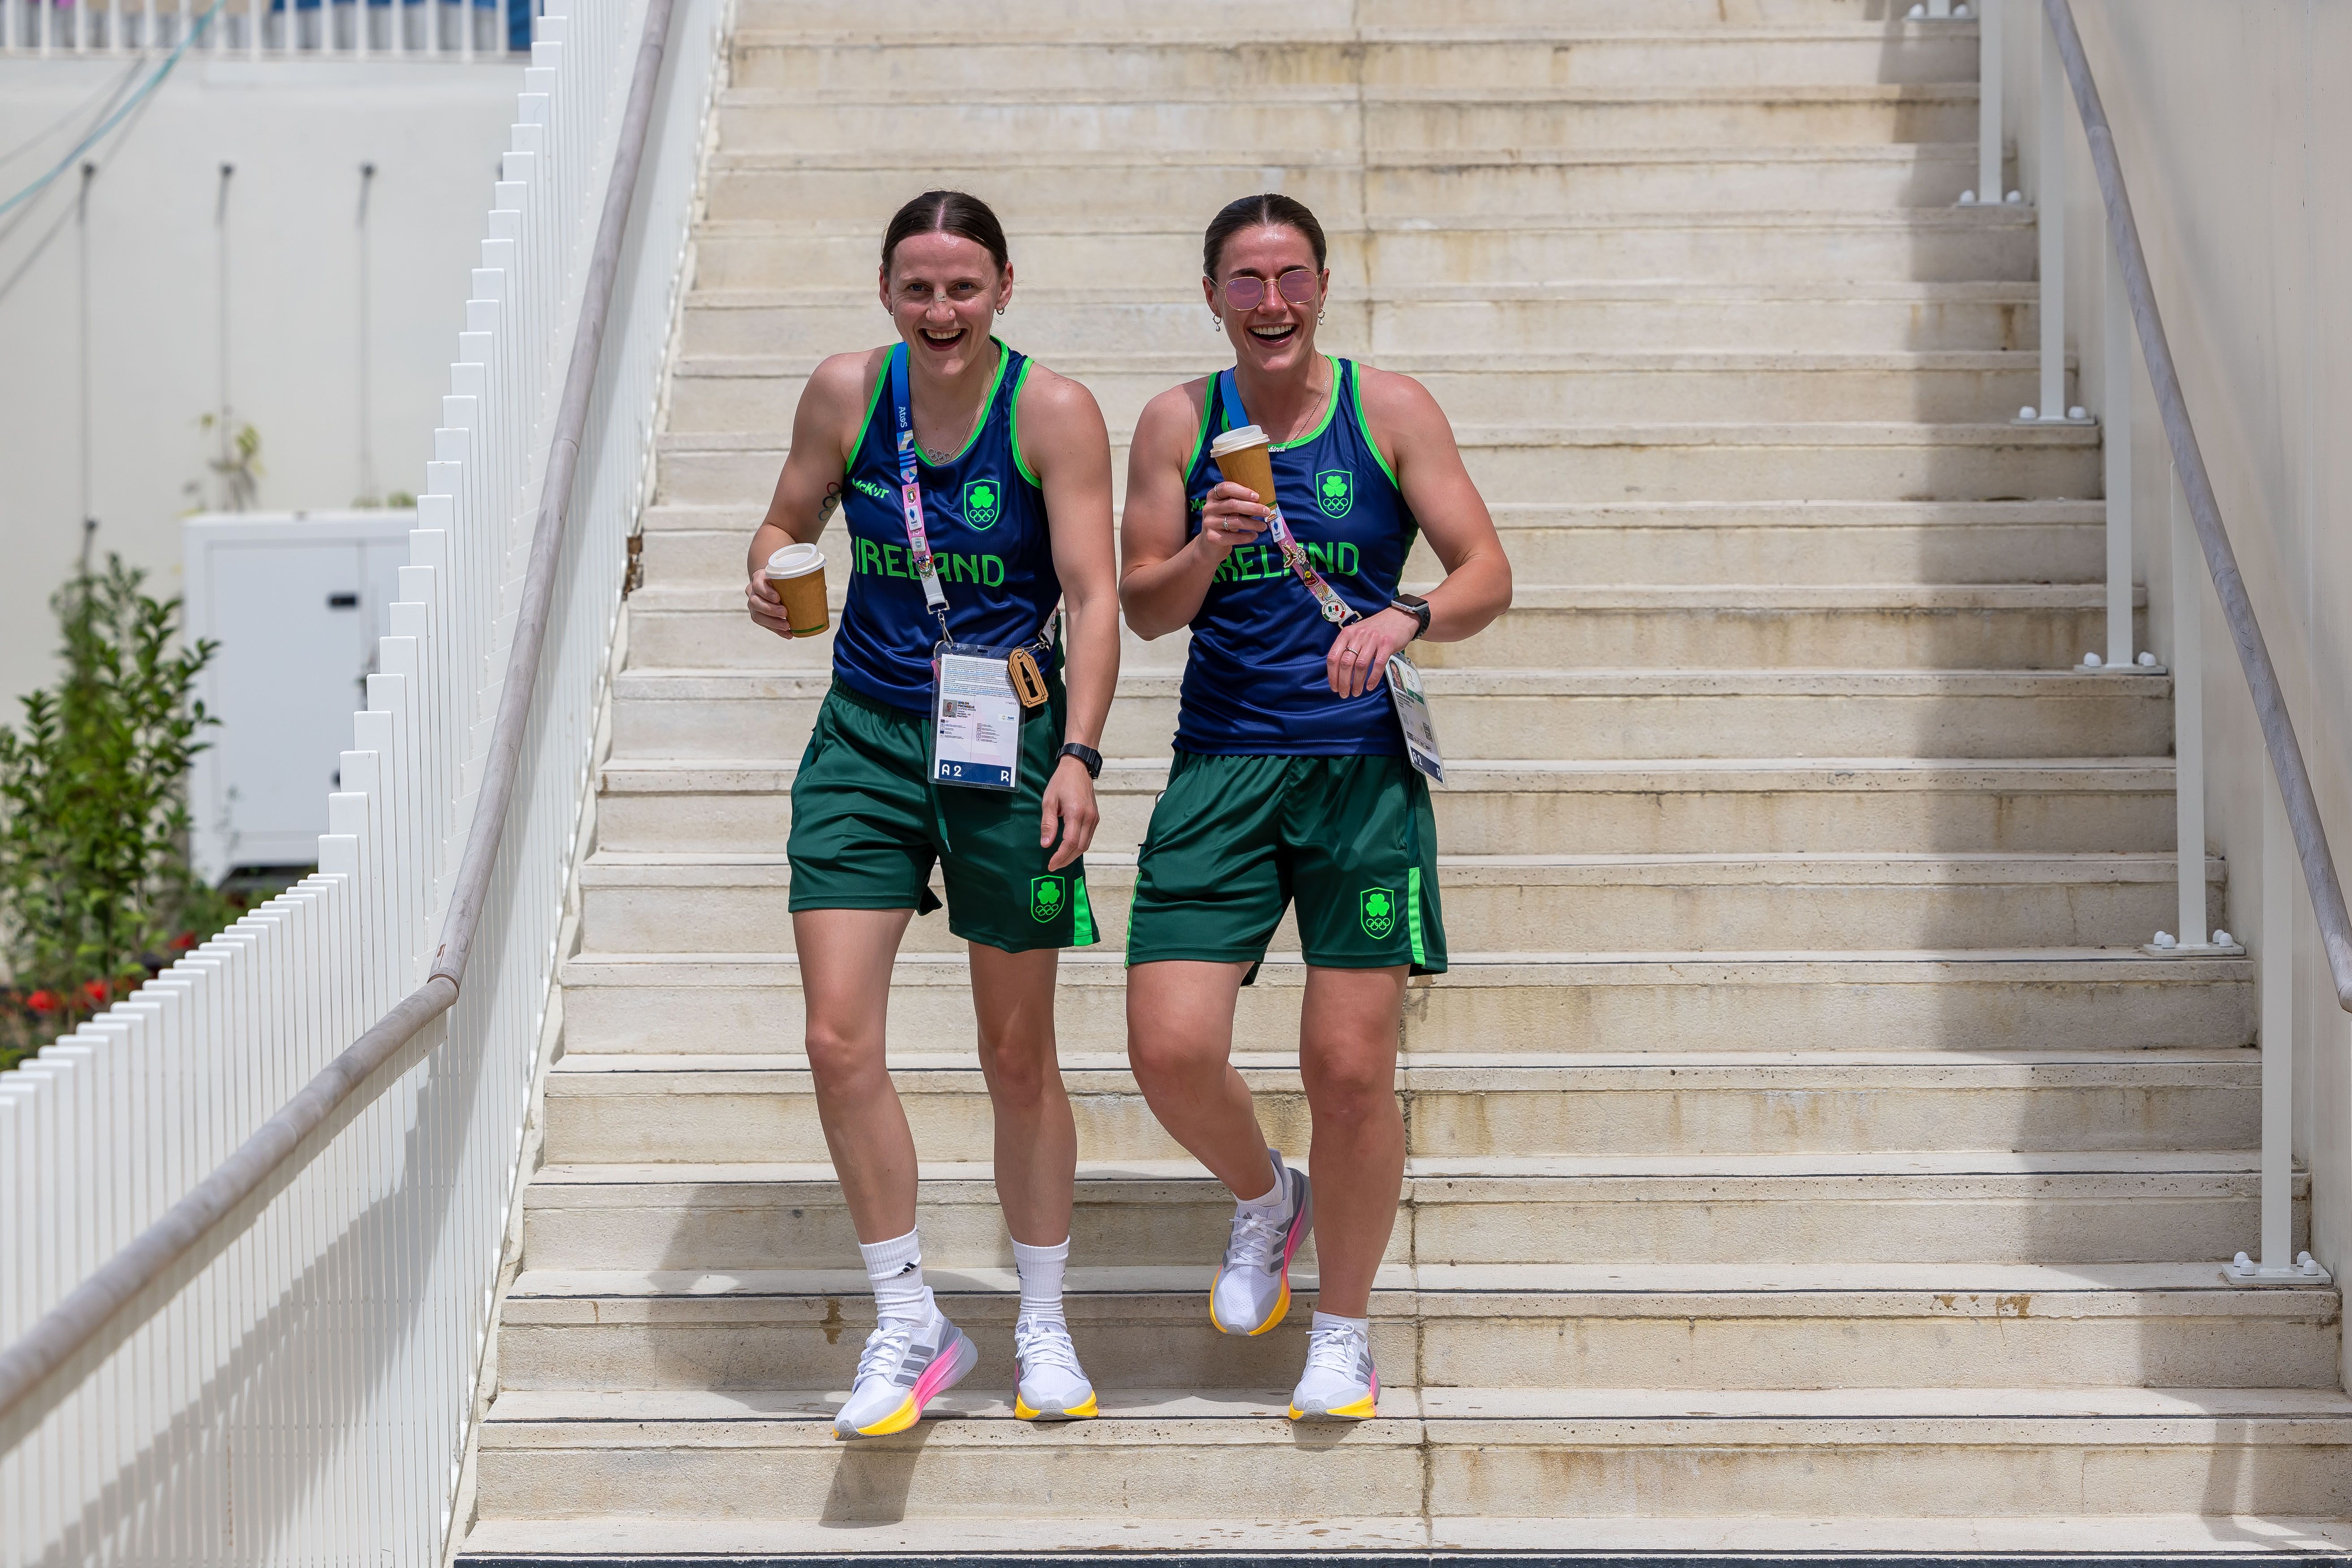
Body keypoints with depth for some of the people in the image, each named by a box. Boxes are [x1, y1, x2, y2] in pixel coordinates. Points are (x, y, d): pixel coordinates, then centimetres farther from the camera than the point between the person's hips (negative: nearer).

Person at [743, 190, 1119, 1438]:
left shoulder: (1053, 412, -9)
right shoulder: (846, 393, 0)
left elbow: (1094, 596, -12)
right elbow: (788, 521, 15)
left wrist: (1077, 755, -22)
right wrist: (773, 576, -9)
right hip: (866, 737, 3)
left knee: (1018, 1056, 7)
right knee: (839, 1041, -8)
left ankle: (1042, 1324, 27)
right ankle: (908, 1326, 7)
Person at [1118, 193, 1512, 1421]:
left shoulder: (1390, 410, 3)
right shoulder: (1179, 422, 6)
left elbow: (1489, 575, 0)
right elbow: (1144, 610, 5)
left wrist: (1407, 618, -20)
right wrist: (1205, 548, -15)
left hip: (1363, 767, -1)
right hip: (1221, 766, 1)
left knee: (1351, 1068, -3)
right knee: (1171, 1052, -9)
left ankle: (1343, 1329, 17)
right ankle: (1264, 1201, 25)